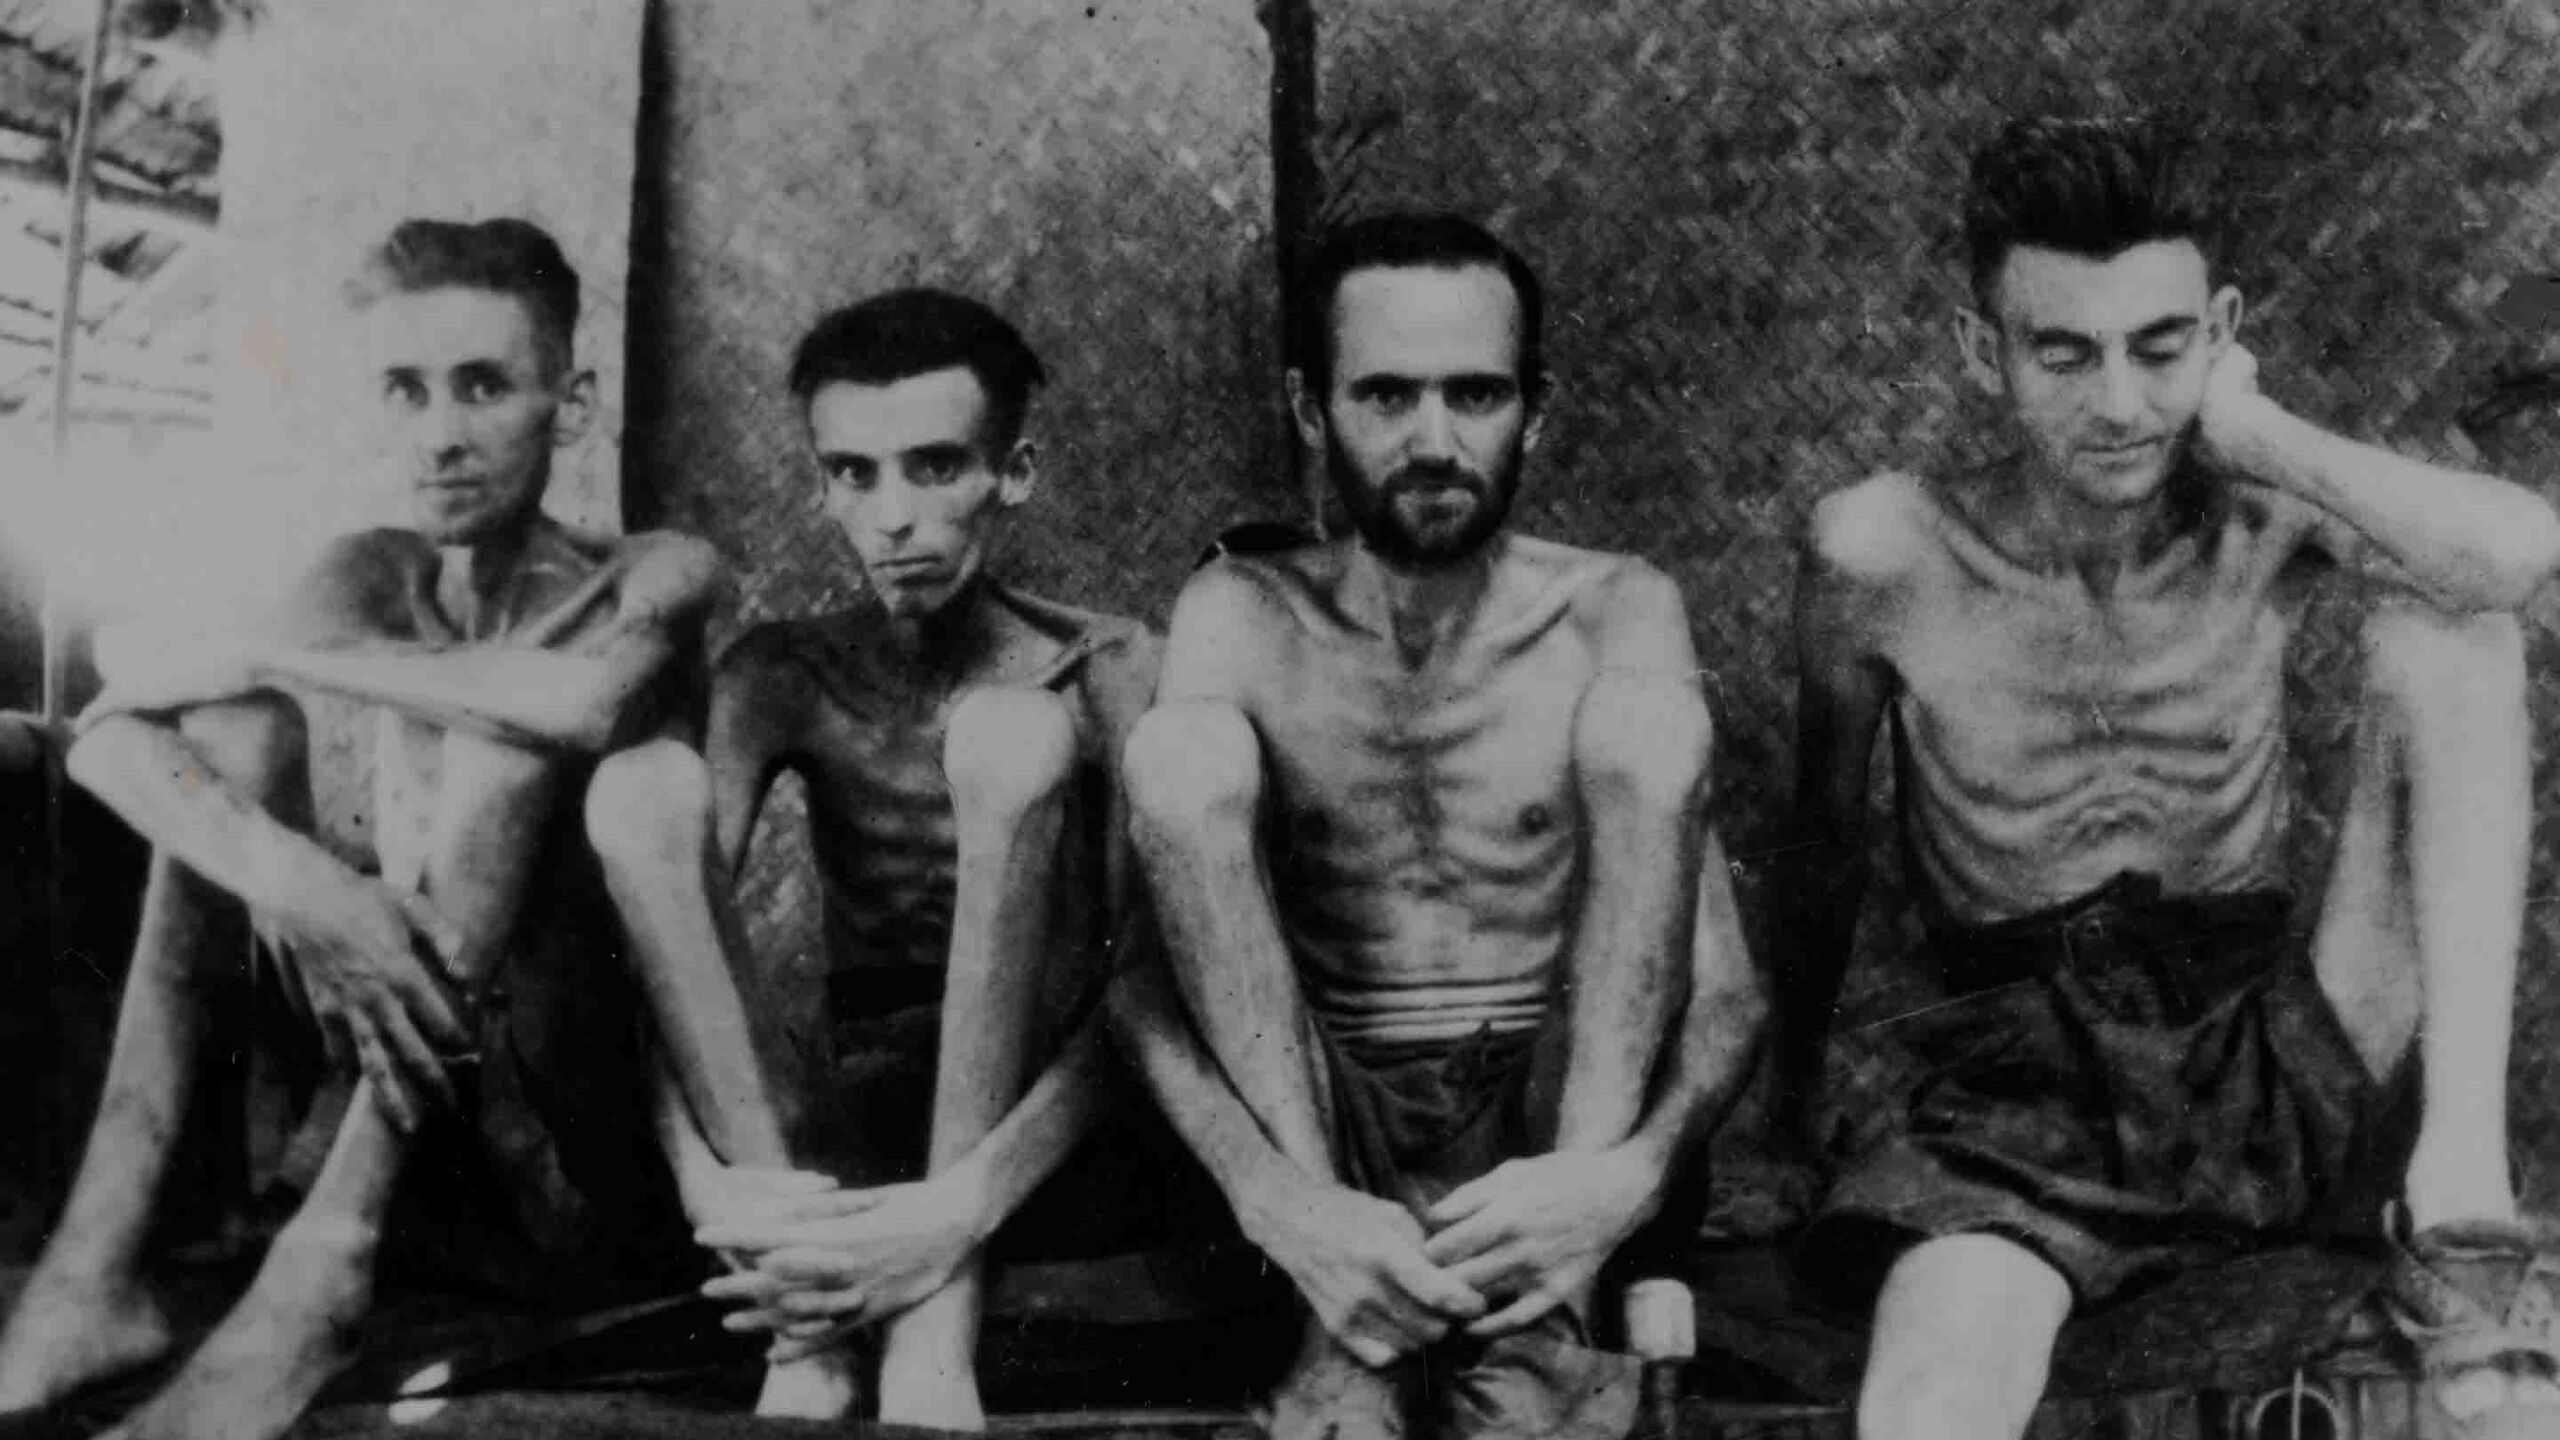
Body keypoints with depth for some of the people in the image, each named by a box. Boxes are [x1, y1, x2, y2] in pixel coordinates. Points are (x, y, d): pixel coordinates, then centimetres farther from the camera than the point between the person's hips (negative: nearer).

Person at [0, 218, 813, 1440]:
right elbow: (107, 734, -11)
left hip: (596, 1179, -4)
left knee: (507, 730, -23)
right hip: (394, 1141, 4)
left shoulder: (653, 578, -4)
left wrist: (258, 654, -20)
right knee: (235, 723, -9)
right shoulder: (375, 580, 7)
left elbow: (589, 699, -30)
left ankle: (323, 1268, -31)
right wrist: (290, 875, -32)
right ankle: (99, 1261, -19)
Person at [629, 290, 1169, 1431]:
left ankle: (938, 1313, -35)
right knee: (654, 778, -19)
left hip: (1050, 1143, -2)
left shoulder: (1110, 676, -4)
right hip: (868, 1135, 3)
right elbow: (676, 890, -16)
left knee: (1013, 731, -27)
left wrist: (964, 1209, -35)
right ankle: (809, 1257, -35)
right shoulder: (786, 676, 3)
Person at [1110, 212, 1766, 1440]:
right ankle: (1345, 1315, -29)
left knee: (1649, 715, -23)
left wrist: (1632, 1169, -28)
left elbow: (1725, 989, -5)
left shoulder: (1615, 614, 4)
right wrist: (1278, 1202, -29)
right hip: (1316, 1124, 0)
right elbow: (1138, 968, -9)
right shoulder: (1244, 616, 4)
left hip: (1557, 1118, 0)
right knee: (1179, 743, -22)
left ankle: (1546, 1314, -29)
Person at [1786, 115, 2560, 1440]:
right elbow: (1825, 836, 7)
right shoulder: (1883, 557, -9)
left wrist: (2252, 430, -17)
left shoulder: (2264, 517, -6)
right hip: (2019, 1074, -4)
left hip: (2280, 1052, 4)